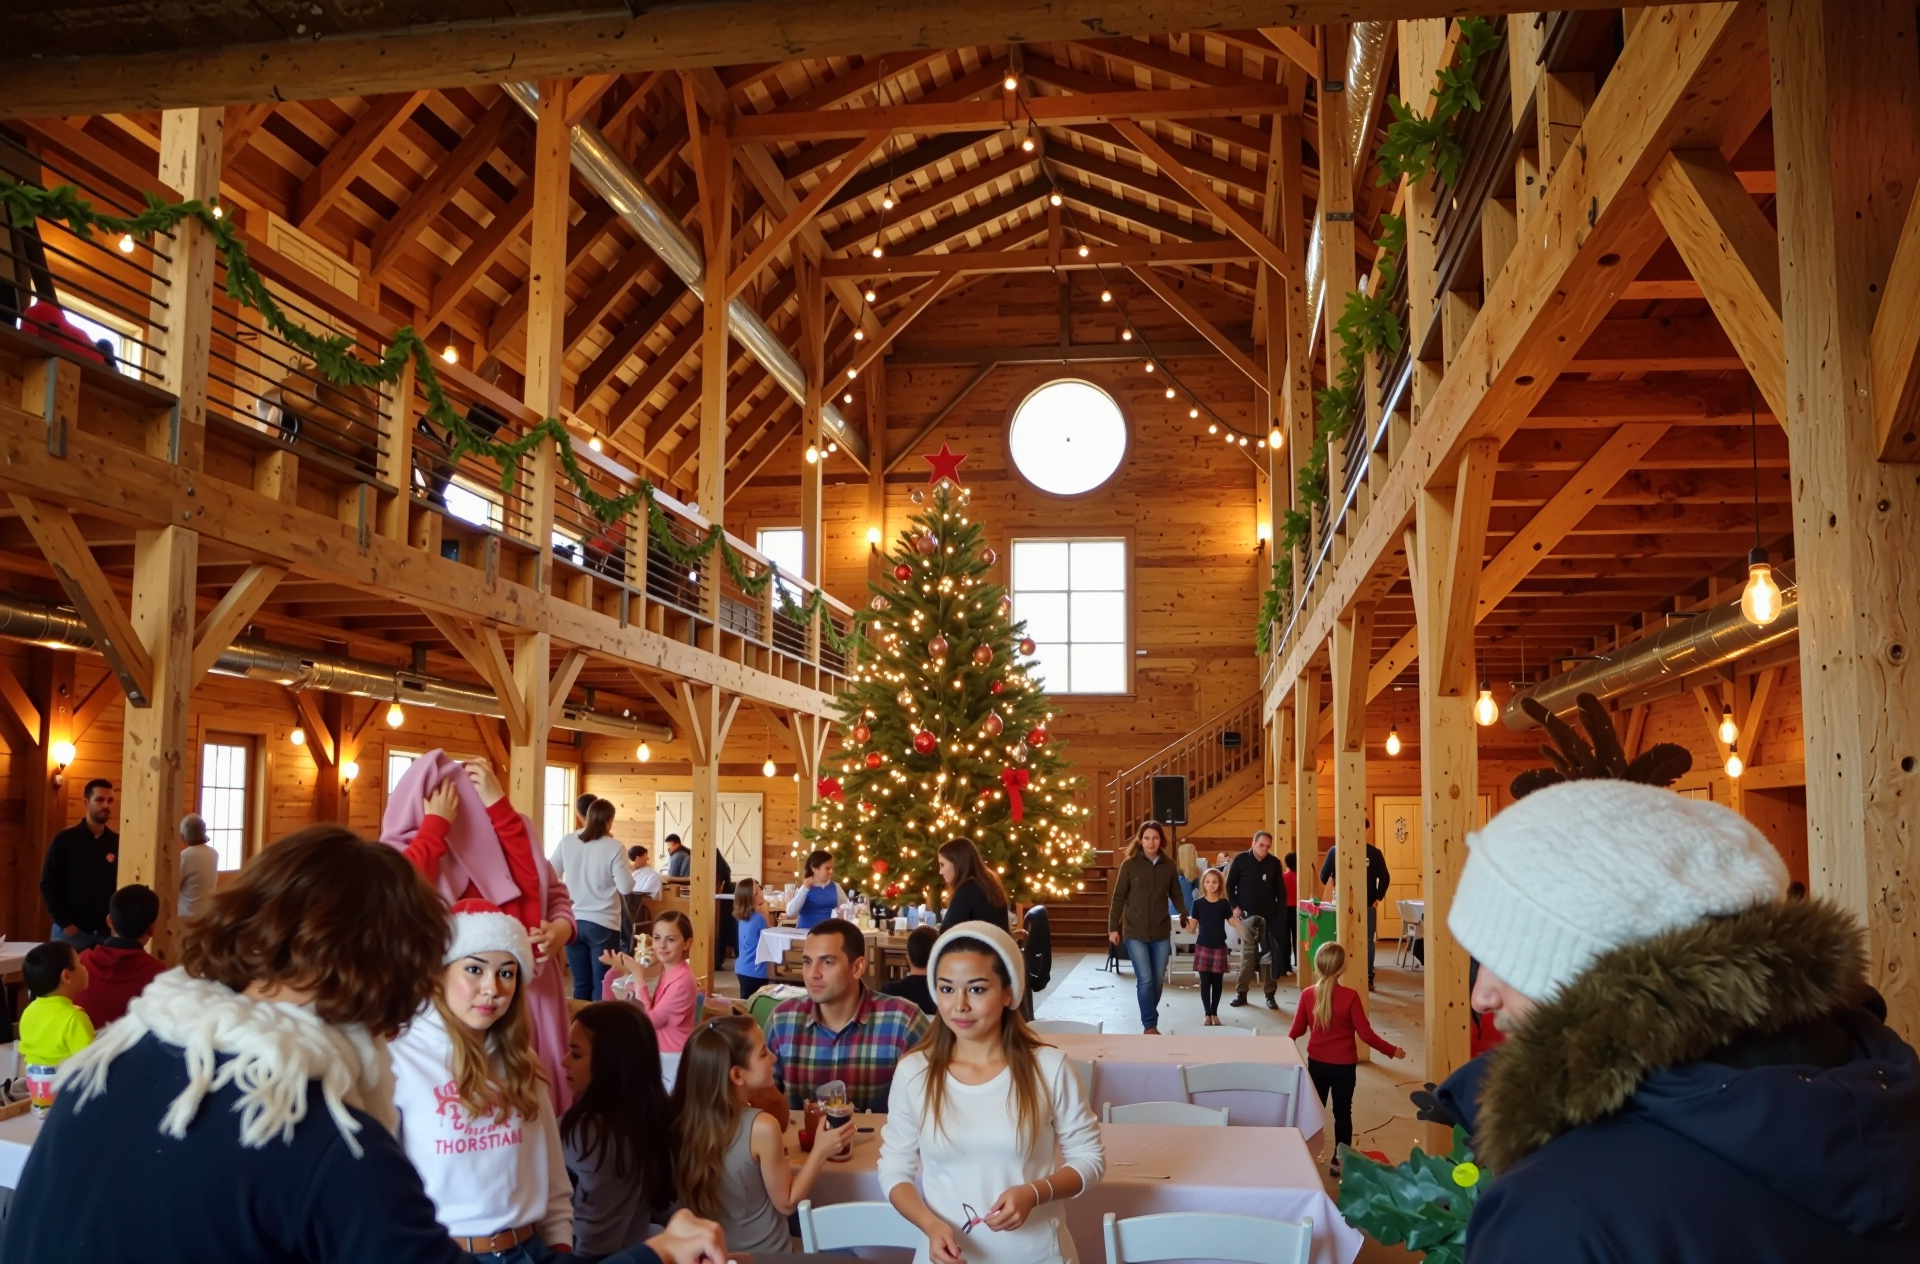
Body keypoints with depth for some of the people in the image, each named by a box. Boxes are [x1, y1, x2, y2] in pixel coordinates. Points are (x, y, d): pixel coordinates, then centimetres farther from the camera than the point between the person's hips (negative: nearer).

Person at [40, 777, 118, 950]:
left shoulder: (118, 843, 6)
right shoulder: (65, 840, -1)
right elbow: (48, 885, -2)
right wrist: (64, 923, -8)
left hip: (107, 932, 2)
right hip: (70, 931, -2)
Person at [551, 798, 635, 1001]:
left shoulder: (567, 841, 0)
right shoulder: (614, 847, -12)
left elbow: (551, 875, 11)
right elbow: (625, 887, -11)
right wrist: (630, 869, 7)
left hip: (572, 922, 4)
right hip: (603, 925, -4)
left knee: (581, 984, 13)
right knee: (601, 985, 3)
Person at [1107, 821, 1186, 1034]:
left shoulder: (1168, 865, 2)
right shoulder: (1129, 864, -5)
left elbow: (1176, 895, 10)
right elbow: (1118, 897, -2)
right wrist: (1113, 927, -4)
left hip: (1161, 932, 3)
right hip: (1135, 932, -3)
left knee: (1158, 980, 8)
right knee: (1145, 979, -7)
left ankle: (1150, 1020, 25)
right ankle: (1150, 1025, 1)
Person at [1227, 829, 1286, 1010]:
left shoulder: (1274, 863, 2)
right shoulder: (1240, 860, -4)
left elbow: (1281, 890, 7)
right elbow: (1230, 885, 1)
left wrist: (1281, 912, 0)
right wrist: (1234, 906, -7)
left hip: (1269, 916, 2)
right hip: (1248, 915, -2)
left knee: (1268, 955, 2)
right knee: (1247, 954, 1)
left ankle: (1270, 995, 7)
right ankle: (1241, 992, 8)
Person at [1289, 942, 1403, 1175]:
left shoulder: (1307, 995, -9)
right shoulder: (1350, 996, -18)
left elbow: (1297, 1029, 0)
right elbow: (1365, 1033, -15)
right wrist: (1391, 1050, -2)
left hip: (1316, 1062, 3)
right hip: (1344, 1064, -3)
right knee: (1342, 1112, 11)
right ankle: (1339, 1161, 18)